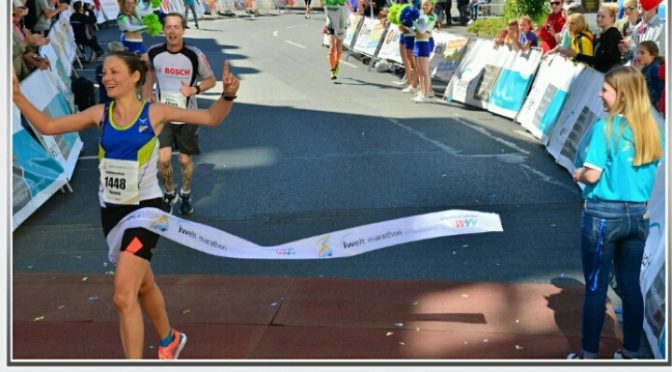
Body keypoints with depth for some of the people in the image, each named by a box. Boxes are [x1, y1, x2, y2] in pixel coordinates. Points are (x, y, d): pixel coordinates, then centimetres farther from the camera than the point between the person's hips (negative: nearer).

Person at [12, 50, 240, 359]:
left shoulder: (155, 113, -8)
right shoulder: (100, 114, 2)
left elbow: (211, 118, -7)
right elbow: (47, 126, 4)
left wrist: (227, 95, -26)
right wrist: (17, 96, -7)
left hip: (146, 209, -5)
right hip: (112, 211, 5)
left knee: (123, 296, -15)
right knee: (143, 285, 23)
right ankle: (170, 340, 48)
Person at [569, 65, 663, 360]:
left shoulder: (606, 127, -14)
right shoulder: (651, 129, 4)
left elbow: (592, 175, -18)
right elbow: (644, 173, 12)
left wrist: (578, 173, 2)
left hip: (603, 214, -6)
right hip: (638, 215, 6)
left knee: (595, 288, 4)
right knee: (631, 286, 14)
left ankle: (588, 355, 13)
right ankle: (630, 353, 24)